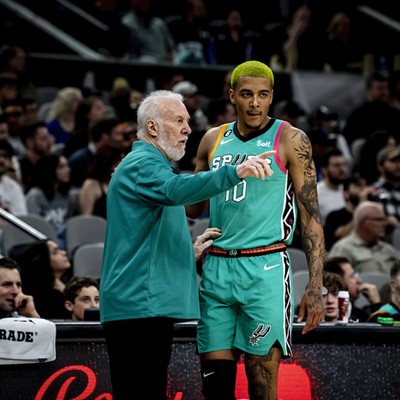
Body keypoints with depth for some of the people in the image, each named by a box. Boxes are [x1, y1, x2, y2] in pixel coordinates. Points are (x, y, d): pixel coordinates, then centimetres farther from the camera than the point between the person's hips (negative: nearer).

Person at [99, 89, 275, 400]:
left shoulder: (149, 165, 27)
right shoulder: (141, 165, -7)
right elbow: (175, 190, -32)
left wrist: (190, 251, 17)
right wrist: (234, 173, -42)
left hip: (151, 305, 11)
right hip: (140, 304, -11)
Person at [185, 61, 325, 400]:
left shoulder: (290, 140, -1)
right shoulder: (213, 140, 13)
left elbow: (311, 215, -3)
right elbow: (193, 206, 24)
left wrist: (316, 286, -11)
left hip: (265, 270, -5)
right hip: (217, 268, 5)